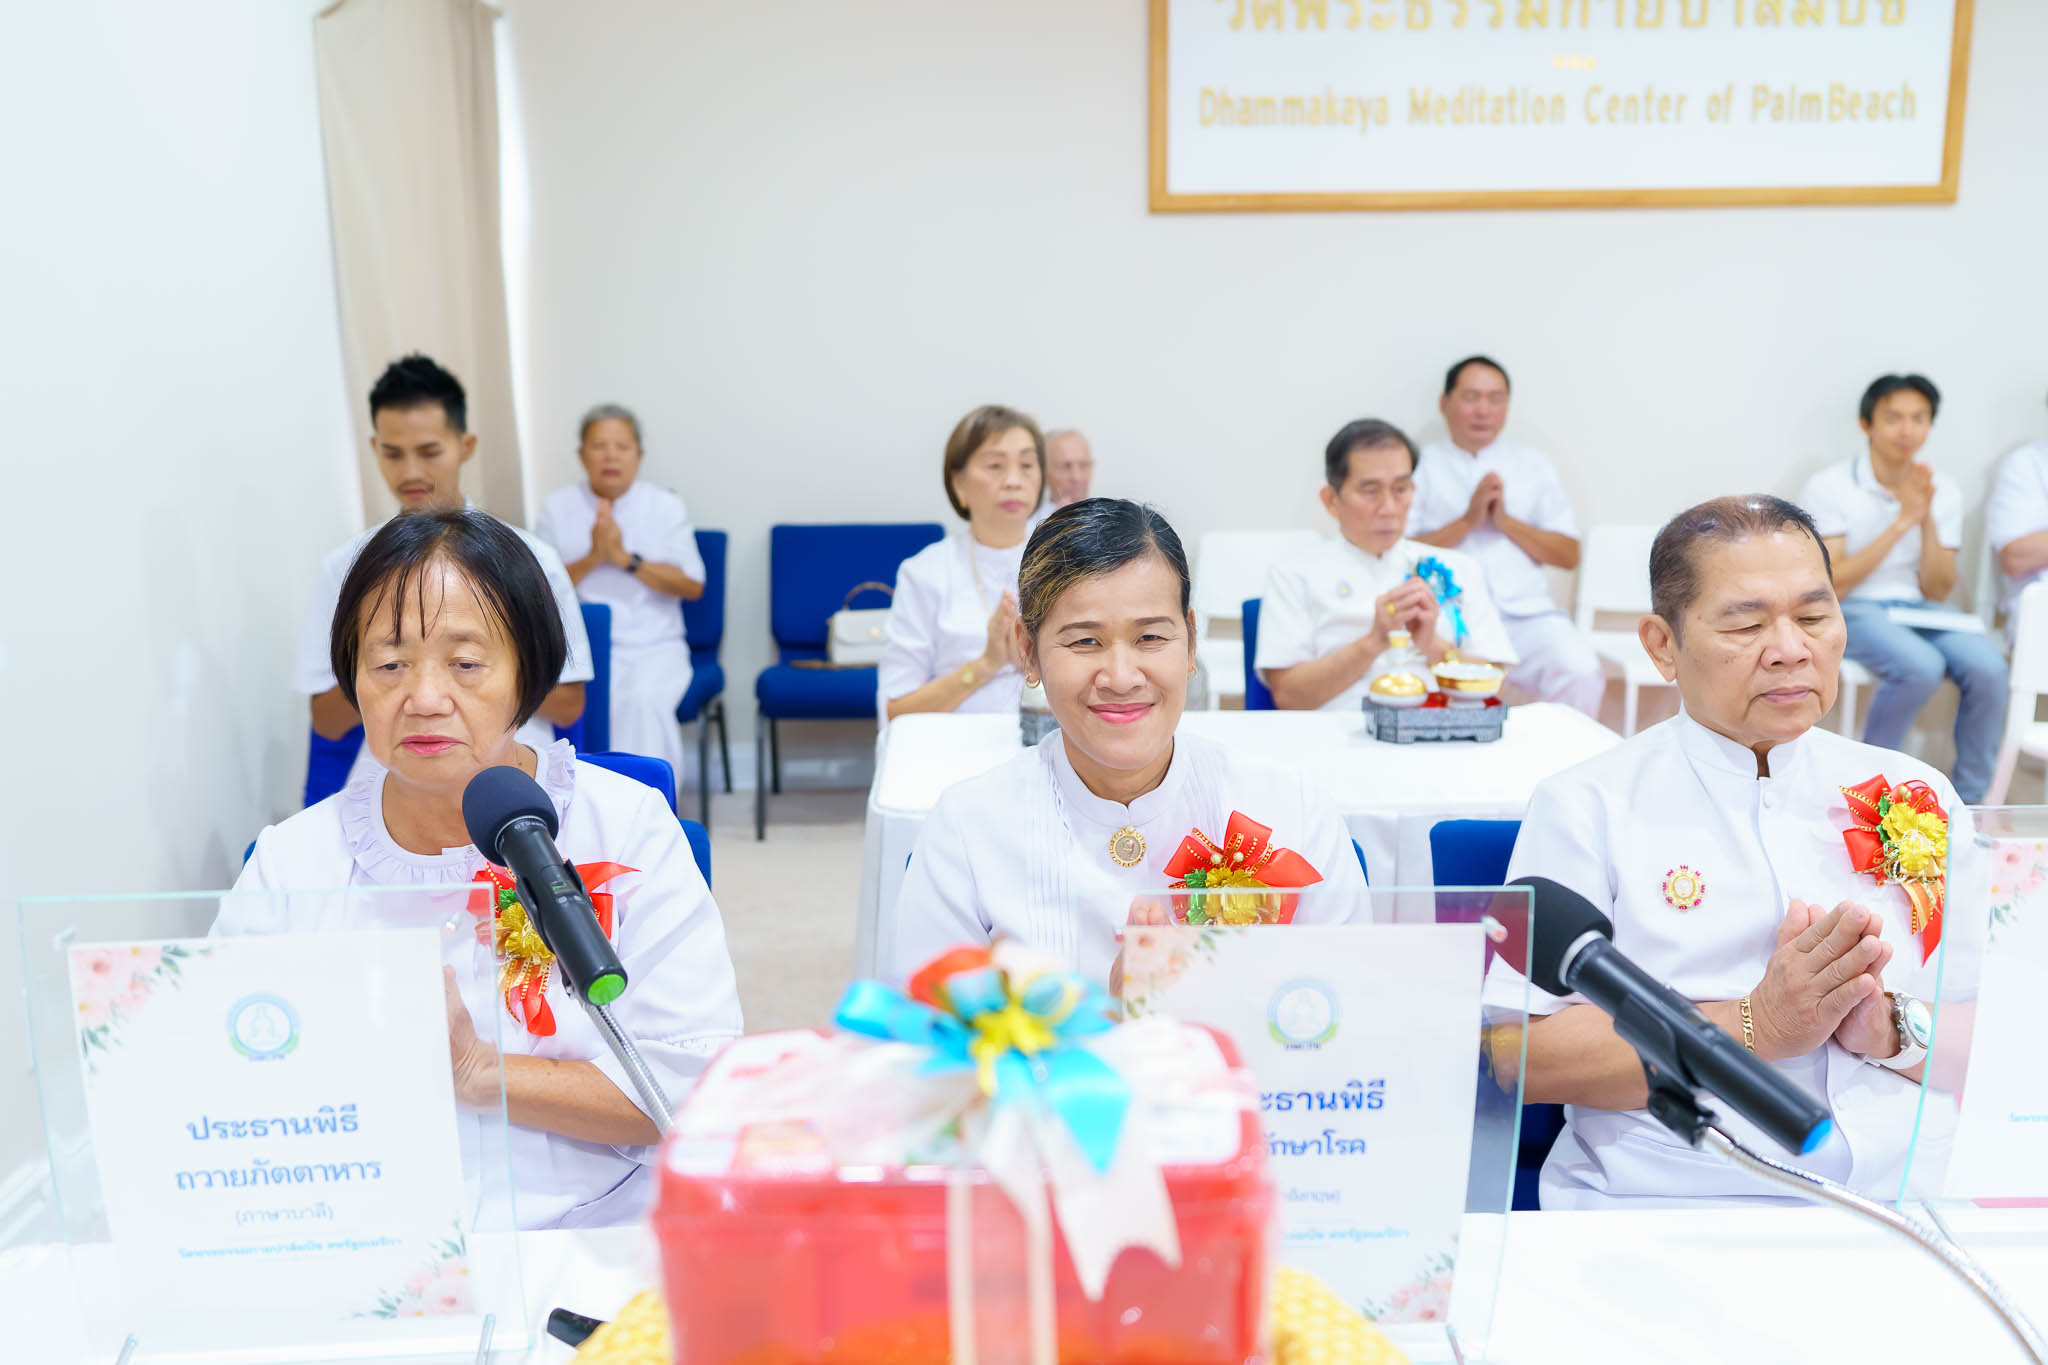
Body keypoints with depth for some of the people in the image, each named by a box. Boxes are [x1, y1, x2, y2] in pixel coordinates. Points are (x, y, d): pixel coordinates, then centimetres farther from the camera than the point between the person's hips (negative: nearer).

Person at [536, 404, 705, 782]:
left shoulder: (666, 506, 6)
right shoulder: (556, 509, 7)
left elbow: (693, 586, -2)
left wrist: (625, 558, -11)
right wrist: (593, 557, -12)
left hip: (655, 647, 0)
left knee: (644, 699, -33)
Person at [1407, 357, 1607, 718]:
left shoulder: (1533, 464, 19)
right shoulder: (1421, 464, 11)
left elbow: (1569, 555, 13)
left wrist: (1506, 521, -1)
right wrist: (1467, 521, -7)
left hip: (1525, 612, 2)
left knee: (1583, 674, -26)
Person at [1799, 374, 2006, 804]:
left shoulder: (1943, 491, 7)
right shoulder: (1829, 487, -7)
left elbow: (1937, 592, 2)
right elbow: (1831, 586, -13)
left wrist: (1928, 521, -12)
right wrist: (1901, 522, -17)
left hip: (1920, 608, 5)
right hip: (1852, 610, -4)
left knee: (1988, 666, -25)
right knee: (1922, 666, -33)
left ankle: (1969, 800, -8)